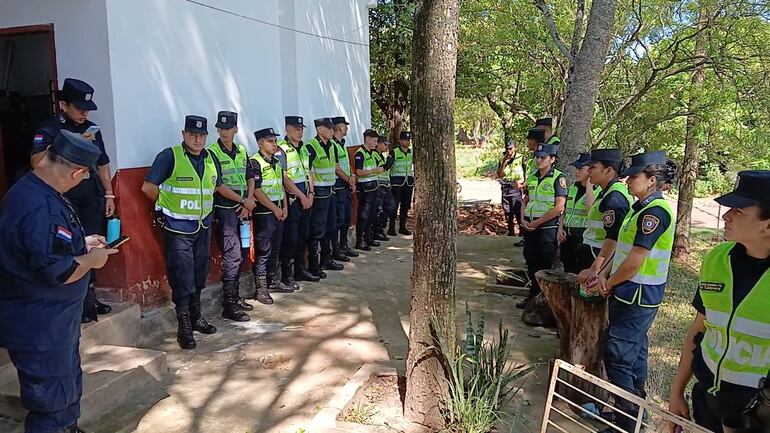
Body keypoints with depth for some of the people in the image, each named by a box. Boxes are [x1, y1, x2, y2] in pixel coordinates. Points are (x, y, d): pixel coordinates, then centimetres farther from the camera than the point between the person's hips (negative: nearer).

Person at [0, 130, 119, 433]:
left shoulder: (28, 190, 4)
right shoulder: (43, 210, -31)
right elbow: (59, 272, -31)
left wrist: (80, 243, 12)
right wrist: (91, 259, -14)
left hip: (49, 317, 11)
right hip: (40, 327, -11)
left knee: (69, 383, 26)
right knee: (52, 402, 5)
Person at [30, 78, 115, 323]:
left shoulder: (91, 129, 11)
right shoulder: (48, 129, -5)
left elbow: (102, 164, 18)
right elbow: (36, 162, -22)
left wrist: (109, 195, 12)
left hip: (93, 201, 5)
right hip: (66, 203, -5)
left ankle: (89, 299, 19)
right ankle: (81, 306, 5)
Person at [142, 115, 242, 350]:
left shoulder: (210, 159, 8)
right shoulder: (170, 156, -11)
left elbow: (218, 186, 23)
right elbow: (148, 187, -10)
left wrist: (242, 200, 24)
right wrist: (170, 205, 0)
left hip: (203, 226, 6)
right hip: (177, 228, -6)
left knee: (199, 275, 15)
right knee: (182, 278, -4)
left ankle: (196, 317, 30)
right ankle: (183, 327, 7)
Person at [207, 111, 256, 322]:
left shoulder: (242, 151, 12)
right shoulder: (212, 152, -8)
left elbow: (250, 178, 14)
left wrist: (248, 203, -1)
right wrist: (244, 201, -10)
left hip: (242, 209, 7)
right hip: (225, 209, -6)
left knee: (238, 256, 12)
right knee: (232, 255, -9)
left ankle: (235, 297, 24)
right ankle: (229, 306, -3)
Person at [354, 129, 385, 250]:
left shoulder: (371, 153, 16)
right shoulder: (360, 153, -13)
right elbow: (359, 172, -21)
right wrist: (375, 170, -21)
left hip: (372, 187, 9)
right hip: (364, 188, -9)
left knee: (371, 214, 14)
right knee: (363, 215, -6)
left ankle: (367, 237, 24)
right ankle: (359, 241, 0)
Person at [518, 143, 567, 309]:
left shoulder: (558, 178, -9)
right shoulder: (532, 177, 11)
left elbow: (559, 207, -16)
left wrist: (536, 222, -14)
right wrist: (523, 219, 2)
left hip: (547, 227, -7)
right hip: (529, 227, 7)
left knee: (546, 265, 1)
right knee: (531, 262, 14)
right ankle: (534, 294, 29)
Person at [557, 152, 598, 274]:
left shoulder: (598, 190, -10)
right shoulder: (573, 187, 13)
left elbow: (591, 211, -26)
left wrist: (589, 186, -20)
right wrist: (560, 228, 7)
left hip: (584, 240, -7)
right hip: (567, 236, 7)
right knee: (568, 272, 15)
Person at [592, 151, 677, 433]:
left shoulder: (655, 211, -20)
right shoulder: (641, 207, 11)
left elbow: (636, 260, -22)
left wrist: (609, 284, -9)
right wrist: (605, 276, 2)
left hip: (637, 296, -10)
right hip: (632, 294, 10)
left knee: (617, 357, -4)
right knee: (634, 352, 19)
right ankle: (636, 408, 33)